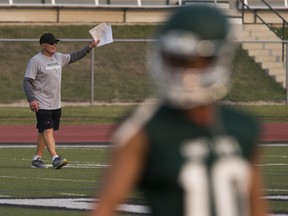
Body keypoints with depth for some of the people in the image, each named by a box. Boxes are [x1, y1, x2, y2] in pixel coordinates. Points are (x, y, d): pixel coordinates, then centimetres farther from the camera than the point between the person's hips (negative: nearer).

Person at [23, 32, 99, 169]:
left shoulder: (59, 58, 11)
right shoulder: (35, 61, -10)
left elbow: (73, 57, 28)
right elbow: (27, 81, -13)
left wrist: (89, 47, 23)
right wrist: (31, 99, -24)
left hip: (56, 104, 7)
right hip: (42, 104, -7)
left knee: (43, 132, 12)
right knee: (48, 131, -15)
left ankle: (36, 159, 19)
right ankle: (55, 159, -24)